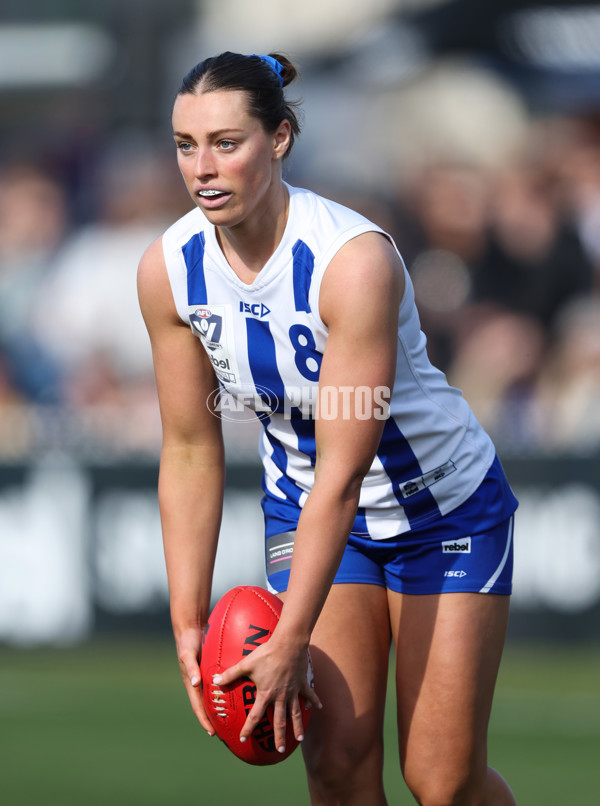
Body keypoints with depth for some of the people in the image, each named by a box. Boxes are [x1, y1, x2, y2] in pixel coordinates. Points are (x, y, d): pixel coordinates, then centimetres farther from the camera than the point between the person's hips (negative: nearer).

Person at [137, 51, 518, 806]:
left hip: (443, 509, -4)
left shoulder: (355, 258, -32)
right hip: (305, 510, 4)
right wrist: (188, 622, -10)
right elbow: (190, 454, -6)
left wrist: (290, 641, -30)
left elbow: (342, 475, -30)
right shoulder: (169, 269, -16)